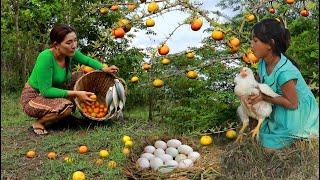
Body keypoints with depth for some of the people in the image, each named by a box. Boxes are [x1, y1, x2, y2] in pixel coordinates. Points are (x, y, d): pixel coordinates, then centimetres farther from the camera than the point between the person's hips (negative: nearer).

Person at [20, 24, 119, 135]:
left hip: (52, 92, 7)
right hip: (32, 98, -7)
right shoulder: (46, 57, -31)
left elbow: (88, 60, 8)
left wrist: (104, 69, -10)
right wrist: (75, 94, -31)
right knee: (65, 106, -32)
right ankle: (39, 123, -5)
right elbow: (46, 91, -30)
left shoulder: (71, 53, -11)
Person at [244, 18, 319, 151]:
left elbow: (292, 104, -25)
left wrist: (263, 97, -28)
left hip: (297, 112, -7)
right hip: (277, 109, 7)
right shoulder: (263, 62, -11)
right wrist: (250, 94, -21)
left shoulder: (284, 72, -34)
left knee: (268, 147, -5)